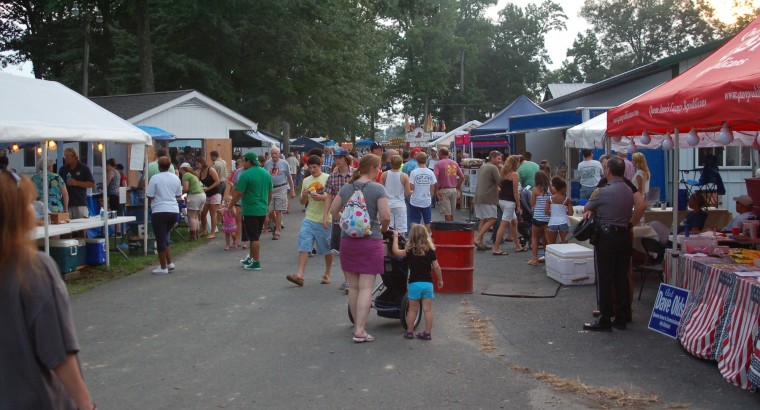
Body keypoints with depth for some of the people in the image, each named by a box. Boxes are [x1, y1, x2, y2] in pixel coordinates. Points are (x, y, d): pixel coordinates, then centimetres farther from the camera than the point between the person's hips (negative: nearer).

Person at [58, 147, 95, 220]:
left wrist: (76, 183, -10)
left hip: (80, 204, -3)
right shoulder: (63, 169, 13)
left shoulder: (84, 168, 3)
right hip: (66, 203, 3)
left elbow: (92, 184, -2)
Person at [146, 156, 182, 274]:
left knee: (161, 239, 3)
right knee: (165, 237, 21)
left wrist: (151, 202, 14)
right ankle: (169, 263, 18)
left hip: (159, 211, -5)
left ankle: (163, 267, 6)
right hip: (174, 210, 5)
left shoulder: (155, 178, -8)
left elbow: (149, 196, -8)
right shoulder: (176, 178, 6)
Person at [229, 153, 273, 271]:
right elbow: (270, 192, 14)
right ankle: (251, 258, 29)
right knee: (255, 236, 18)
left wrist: (230, 205, -3)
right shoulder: (266, 173, 7)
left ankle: (256, 263, 5)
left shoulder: (246, 174, -15)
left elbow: (238, 194, -15)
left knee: (253, 237, 0)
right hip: (262, 210, 7)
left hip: (250, 211, -7)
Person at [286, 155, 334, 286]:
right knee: (303, 246, -9)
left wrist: (322, 197, -22)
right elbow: (302, 202, 16)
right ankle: (300, 275, -12)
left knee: (327, 248, 8)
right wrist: (304, 195, -6)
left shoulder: (328, 178, -4)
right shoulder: (306, 180, 11)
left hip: (324, 220, -4)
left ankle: (327, 274, 25)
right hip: (309, 219, 4)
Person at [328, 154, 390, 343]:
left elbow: (333, 211, 11)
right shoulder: (378, 189, -9)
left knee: (353, 286, 14)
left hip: (348, 241, 5)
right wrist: (383, 228, 5)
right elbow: (385, 216, -14)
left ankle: (357, 324, 26)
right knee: (366, 287, -1)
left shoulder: (346, 188, 6)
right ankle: (360, 331, -5)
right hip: (370, 242, -5)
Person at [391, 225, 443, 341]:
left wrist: (395, 237, 15)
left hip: (414, 283, -1)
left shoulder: (409, 251, -4)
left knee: (412, 309, 9)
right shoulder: (431, 251, 0)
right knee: (427, 309, 5)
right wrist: (440, 280, 14)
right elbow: (436, 267, 1)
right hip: (428, 283, 1)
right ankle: (427, 333, 7)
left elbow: (395, 251, 5)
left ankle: (409, 332, 15)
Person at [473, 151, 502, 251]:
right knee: (492, 219, -8)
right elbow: (500, 181, -16)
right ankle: (478, 239, -15)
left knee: (483, 220, 12)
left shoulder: (482, 166, 19)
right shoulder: (493, 168, -9)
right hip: (488, 198, -9)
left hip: (478, 197, 9)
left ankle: (480, 243, 10)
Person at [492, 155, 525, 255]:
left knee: (514, 222, 19)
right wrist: (518, 206, -10)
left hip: (502, 200, 9)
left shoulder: (502, 172, 11)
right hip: (509, 201, -9)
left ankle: (518, 246, 27)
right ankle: (496, 248, -6)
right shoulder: (514, 174, -12)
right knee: (503, 225, -6)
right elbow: (515, 192, -14)